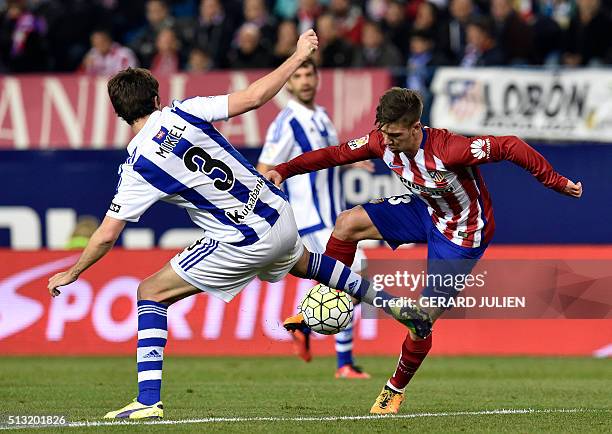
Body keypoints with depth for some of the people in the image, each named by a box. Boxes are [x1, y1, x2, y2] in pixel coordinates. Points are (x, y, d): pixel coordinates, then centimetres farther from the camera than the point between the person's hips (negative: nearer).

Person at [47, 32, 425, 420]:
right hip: (280, 216, 5)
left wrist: (71, 274, 6)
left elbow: (106, 236, -10)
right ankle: (394, 305, 45)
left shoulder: (137, 168, -11)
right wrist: (299, 56, 4)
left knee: (151, 293, 5)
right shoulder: (184, 112, -4)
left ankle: (149, 400, -4)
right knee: (303, 263, 40)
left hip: (244, 245, -5)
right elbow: (254, 97, -8)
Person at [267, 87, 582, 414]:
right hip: (426, 212, 6)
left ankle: (396, 390, 19)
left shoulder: (448, 149, -38)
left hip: (462, 234, -6)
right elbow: (335, 154, -9)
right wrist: (284, 170, -19)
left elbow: (509, 147, -33)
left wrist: (556, 182, -29)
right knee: (347, 222, -8)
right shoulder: (383, 142, -18)